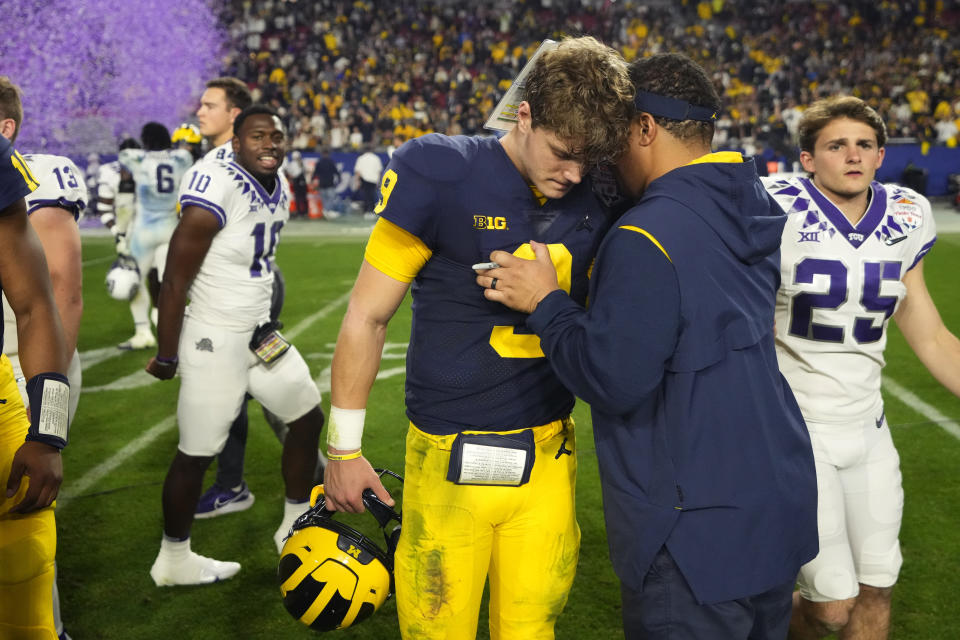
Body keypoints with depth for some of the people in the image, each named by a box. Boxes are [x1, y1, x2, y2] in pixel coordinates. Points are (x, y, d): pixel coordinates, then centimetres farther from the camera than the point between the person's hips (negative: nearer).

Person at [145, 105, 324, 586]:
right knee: (197, 452, 3)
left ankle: (296, 529, 32)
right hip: (215, 341, -9)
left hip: (257, 333, 9)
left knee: (308, 417, 16)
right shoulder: (216, 190, -22)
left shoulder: (280, 191, 4)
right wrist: (165, 357, -13)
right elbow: (175, 282, -18)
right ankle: (173, 561, 22)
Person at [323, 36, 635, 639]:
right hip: (451, 463, -3)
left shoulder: (595, 203, 0)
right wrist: (344, 449, -2)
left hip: (548, 459, 4)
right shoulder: (439, 174, -12)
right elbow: (367, 318, -6)